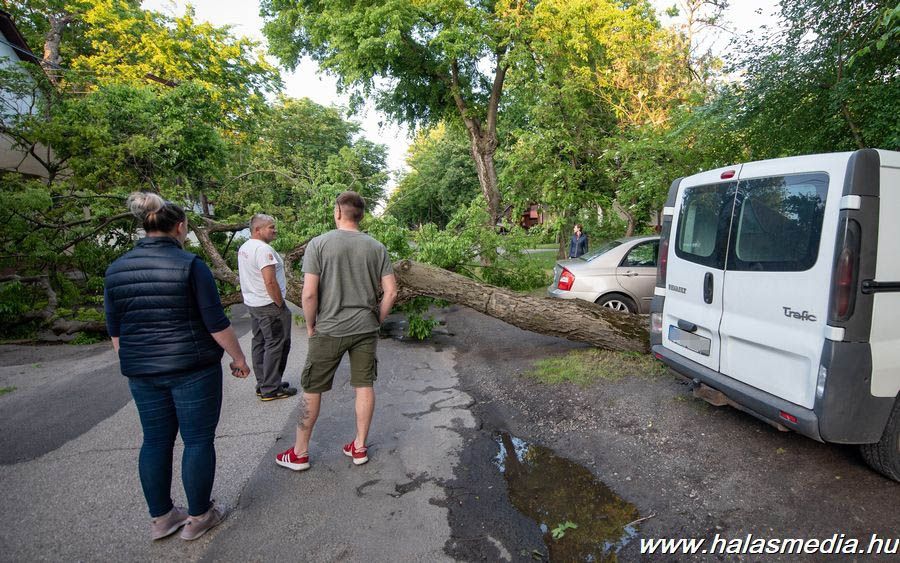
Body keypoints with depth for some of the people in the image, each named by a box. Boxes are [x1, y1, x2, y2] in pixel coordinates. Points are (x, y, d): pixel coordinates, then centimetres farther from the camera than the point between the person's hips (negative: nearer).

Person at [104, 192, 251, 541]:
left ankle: (160, 518, 29)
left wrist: (132, 362, 23)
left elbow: (115, 330, 10)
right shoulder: (190, 265, -13)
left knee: (156, 440, 16)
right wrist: (238, 357, -2)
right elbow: (216, 323, -14)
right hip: (192, 368, -6)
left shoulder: (116, 269, 3)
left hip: (142, 371, 6)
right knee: (198, 439, 7)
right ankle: (198, 517, 19)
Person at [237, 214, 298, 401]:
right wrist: (281, 305, -17)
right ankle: (271, 389, 5)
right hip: (269, 305, -10)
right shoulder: (263, 249, -21)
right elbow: (270, 282, -26)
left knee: (260, 343, 15)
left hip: (252, 303, 10)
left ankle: (263, 385, 25)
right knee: (276, 345, -1)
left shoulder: (243, 248, 11)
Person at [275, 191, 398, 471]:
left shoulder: (319, 243, -10)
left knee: (312, 390, 12)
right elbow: (391, 291, -2)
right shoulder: (377, 247, 0)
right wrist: (376, 321, 10)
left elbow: (309, 293, -15)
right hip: (366, 329, 3)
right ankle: (359, 447, 26)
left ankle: (300, 453, 26)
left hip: (329, 330, -2)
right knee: (364, 386, 13)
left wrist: (310, 326, 0)